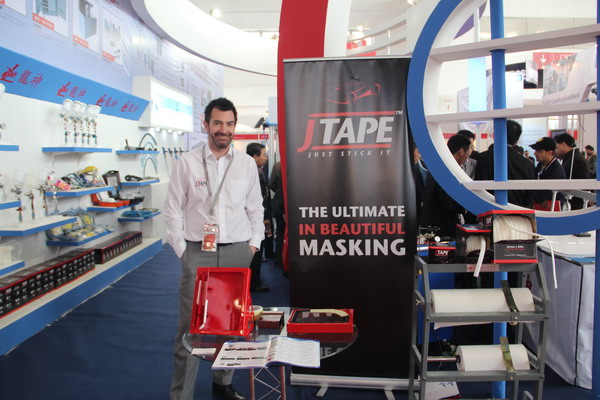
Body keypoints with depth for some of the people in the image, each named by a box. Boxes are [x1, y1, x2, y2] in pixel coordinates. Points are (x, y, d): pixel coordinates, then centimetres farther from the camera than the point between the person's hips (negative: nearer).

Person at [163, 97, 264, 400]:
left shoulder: (247, 163, 6)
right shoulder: (186, 163, -1)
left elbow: (255, 207, 11)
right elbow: (173, 209, 0)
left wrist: (253, 244, 5)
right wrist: (181, 249, -3)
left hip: (237, 253, 2)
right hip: (197, 253, -2)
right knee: (190, 325, 1)